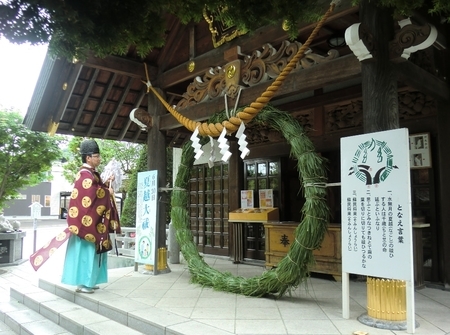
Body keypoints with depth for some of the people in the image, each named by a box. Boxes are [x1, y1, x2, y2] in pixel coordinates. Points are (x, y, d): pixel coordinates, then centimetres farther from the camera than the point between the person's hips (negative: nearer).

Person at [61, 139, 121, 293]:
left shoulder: (91, 174, 17)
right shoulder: (85, 174, -15)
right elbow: (93, 194, -24)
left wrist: (107, 183, 9)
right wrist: (107, 193, -11)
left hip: (93, 220, 10)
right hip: (87, 220, -10)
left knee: (92, 251, 13)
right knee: (85, 251, -5)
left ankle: (88, 281, 20)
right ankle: (82, 283, 2)